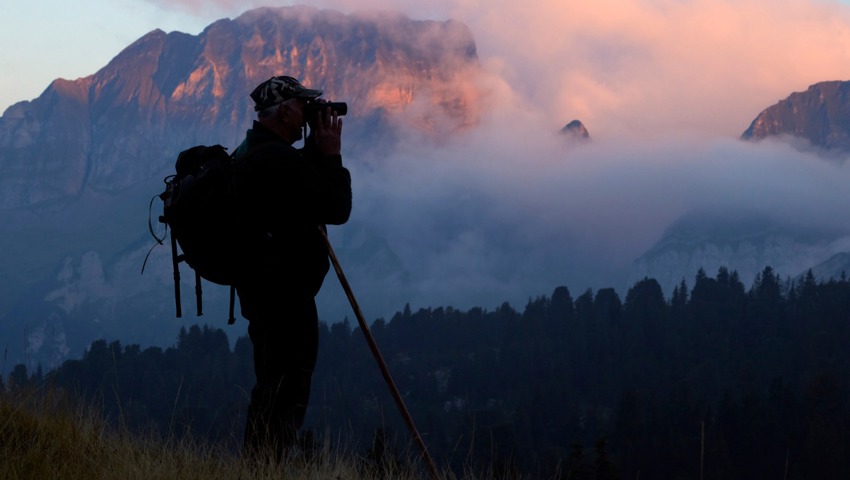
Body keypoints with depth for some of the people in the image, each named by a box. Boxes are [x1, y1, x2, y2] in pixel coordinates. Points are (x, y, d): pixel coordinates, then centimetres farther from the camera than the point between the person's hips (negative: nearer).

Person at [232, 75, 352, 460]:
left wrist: (317, 151, 10)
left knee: (272, 391, 17)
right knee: (287, 393, -6)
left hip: (261, 289, 11)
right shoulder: (279, 160, -20)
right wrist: (331, 155, -8)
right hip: (286, 294, -11)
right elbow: (337, 208, -18)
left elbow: (305, 190, 21)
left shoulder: (248, 154, 12)